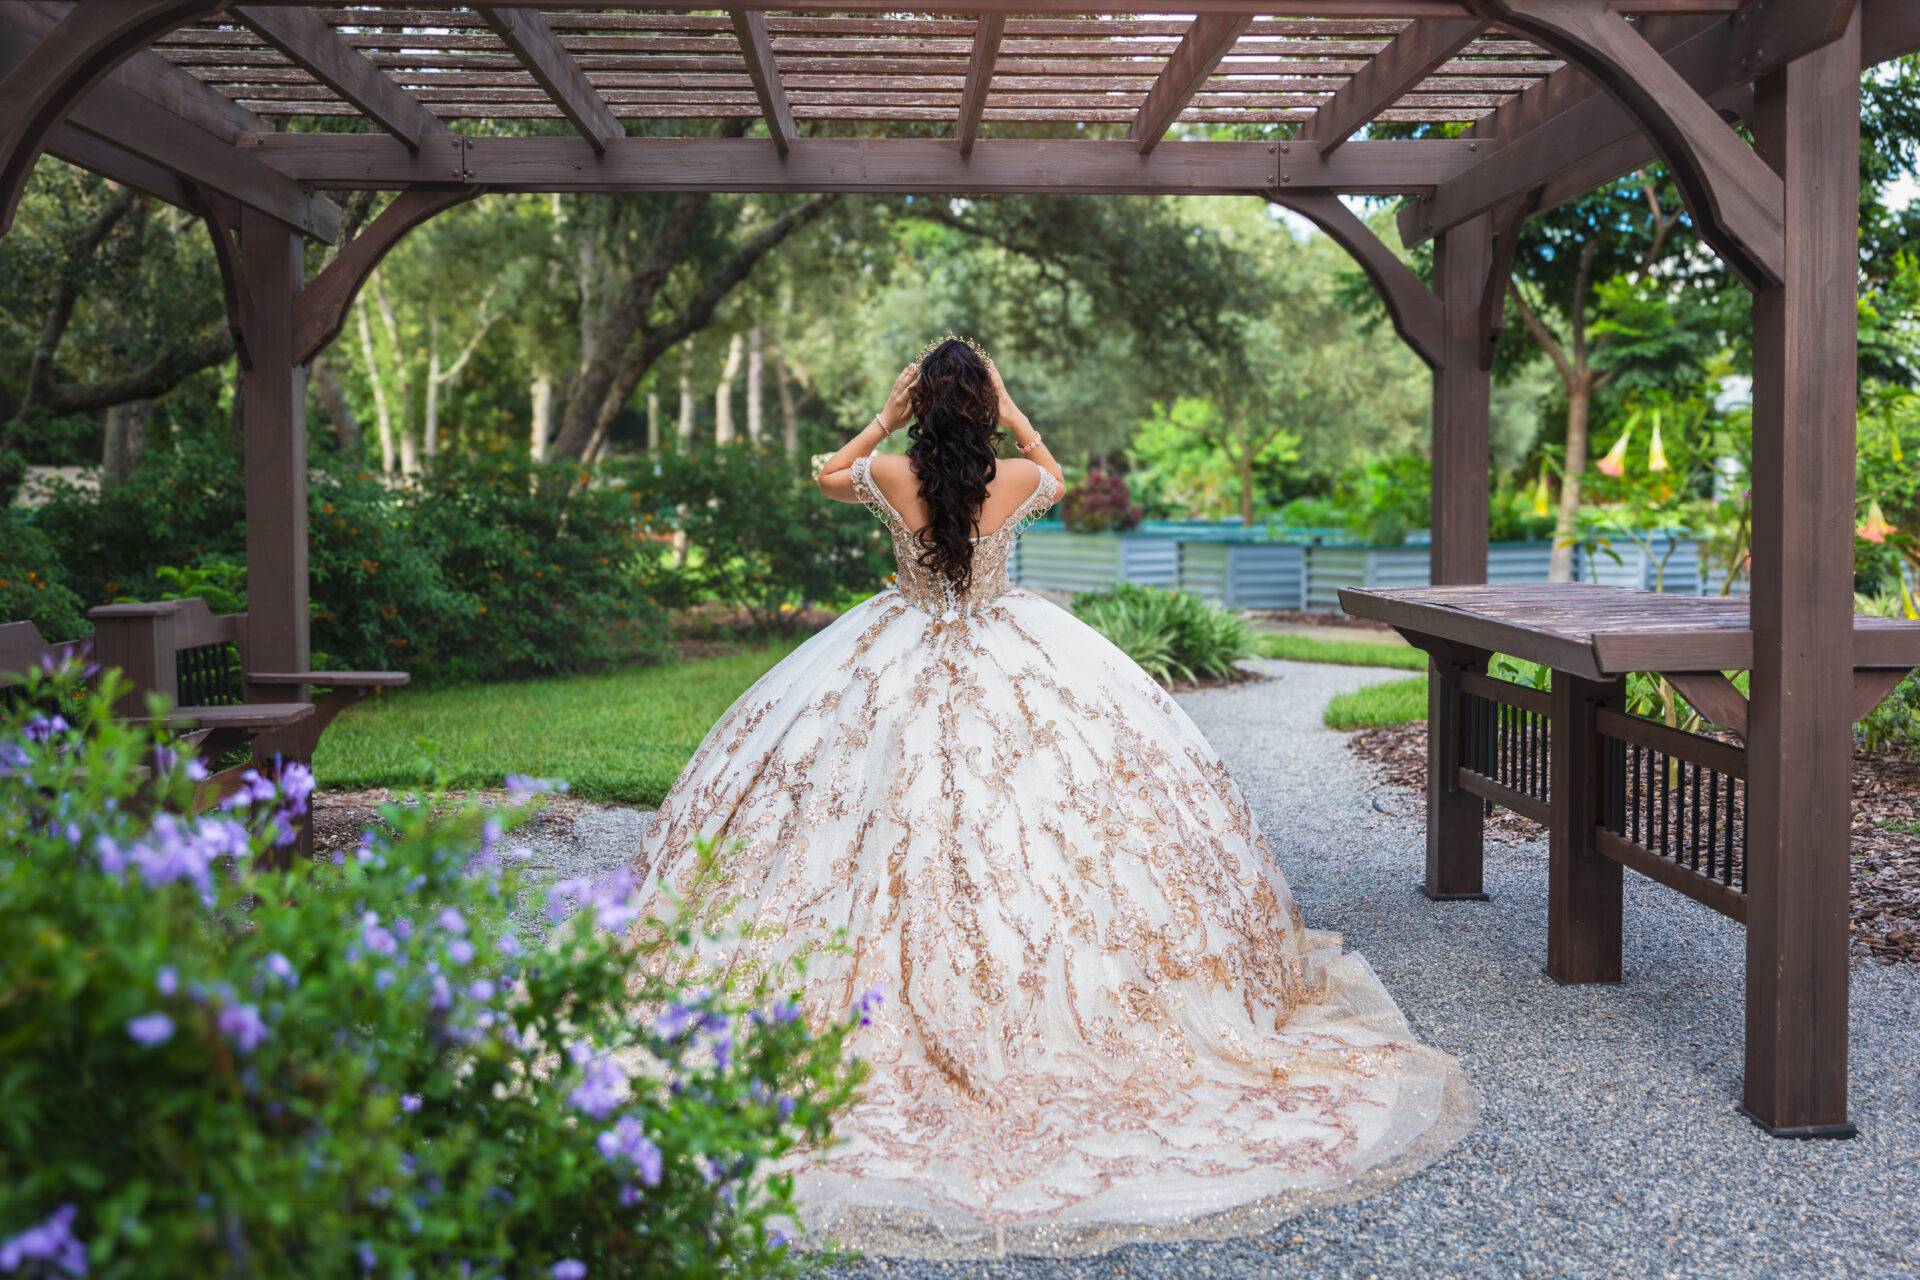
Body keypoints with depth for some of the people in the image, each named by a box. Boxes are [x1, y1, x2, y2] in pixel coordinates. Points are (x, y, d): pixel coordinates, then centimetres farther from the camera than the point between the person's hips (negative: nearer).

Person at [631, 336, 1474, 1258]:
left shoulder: (890, 476, -11)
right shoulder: (1020, 479, -9)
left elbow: (826, 476, 13)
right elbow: (1055, 475, 18)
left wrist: (884, 420, 10)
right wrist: (1013, 417, 17)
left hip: (901, 660, 0)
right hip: (1011, 659, 1)